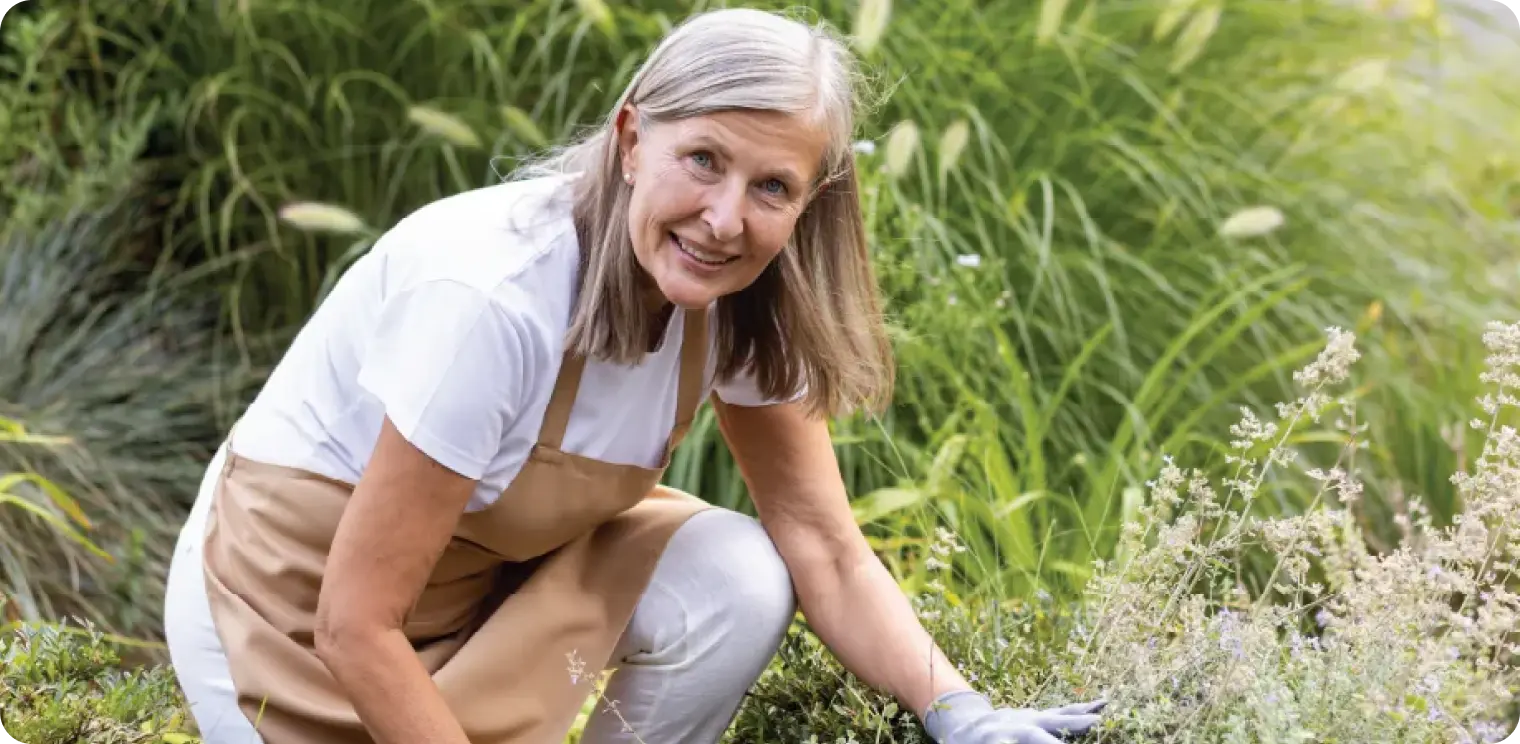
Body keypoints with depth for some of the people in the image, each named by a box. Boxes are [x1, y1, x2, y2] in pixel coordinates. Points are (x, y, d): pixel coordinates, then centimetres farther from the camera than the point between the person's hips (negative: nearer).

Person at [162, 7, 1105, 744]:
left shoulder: (739, 304, -13)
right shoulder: (490, 297, -34)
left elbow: (829, 555, -9)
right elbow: (356, 629, -30)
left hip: (493, 555, 6)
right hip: (297, 597, -6)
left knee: (738, 582, -19)